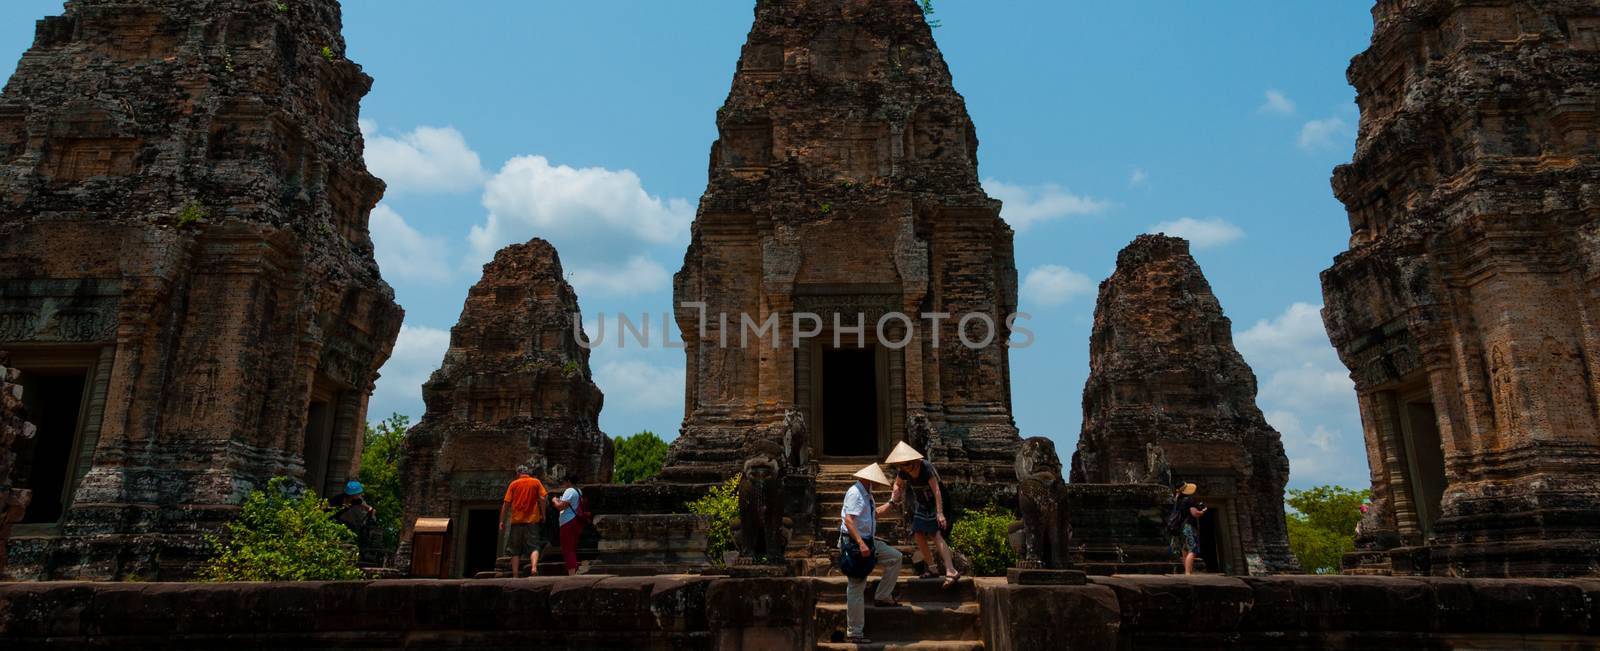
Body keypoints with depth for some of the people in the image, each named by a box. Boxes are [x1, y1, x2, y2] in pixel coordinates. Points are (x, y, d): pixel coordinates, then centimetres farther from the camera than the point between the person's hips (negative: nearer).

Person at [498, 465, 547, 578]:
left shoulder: (513, 484, 7)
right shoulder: (536, 482, 7)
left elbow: (506, 503, 2)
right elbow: (542, 499, -2)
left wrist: (502, 521, 6)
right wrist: (543, 514, 5)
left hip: (517, 520, 0)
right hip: (532, 519, 0)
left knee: (515, 551, 7)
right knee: (534, 547, 0)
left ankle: (515, 576, 2)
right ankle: (534, 568, -26)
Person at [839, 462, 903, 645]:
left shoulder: (866, 494, 14)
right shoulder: (854, 493, -18)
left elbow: (874, 513, 32)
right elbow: (848, 520, -28)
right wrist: (861, 544, -33)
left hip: (867, 541, 10)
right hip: (854, 543, -10)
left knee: (895, 557, 11)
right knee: (856, 588, -4)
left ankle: (882, 597, 14)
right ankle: (854, 633, 2)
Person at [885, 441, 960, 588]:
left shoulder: (926, 468, -28)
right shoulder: (903, 472, -8)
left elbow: (936, 490, -33)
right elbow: (897, 485, 12)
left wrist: (940, 513, -40)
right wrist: (892, 501, -7)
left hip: (935, 504, -7)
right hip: (922, 506, 7)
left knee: (936, 535, -20)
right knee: (918, 534, -1)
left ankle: (951, 572, -28)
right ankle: (931, 569, 11)